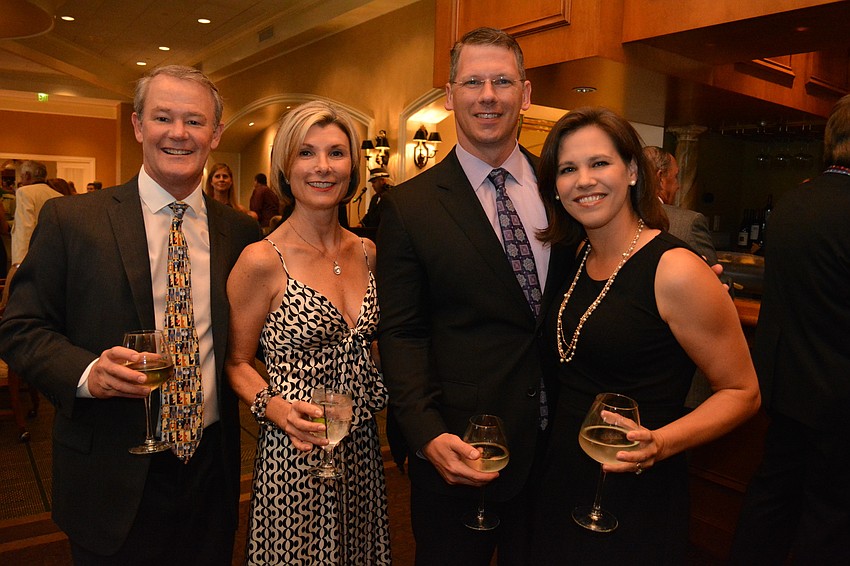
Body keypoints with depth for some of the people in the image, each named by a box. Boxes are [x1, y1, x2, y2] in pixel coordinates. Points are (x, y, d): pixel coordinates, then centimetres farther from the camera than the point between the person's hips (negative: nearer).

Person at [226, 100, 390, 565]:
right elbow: (236, 363, -5)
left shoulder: (366, 252, 3)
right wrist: (274, 406, -21)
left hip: (361, 451, 6)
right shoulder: (263, 260, -14)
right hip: (294, 454, -5)